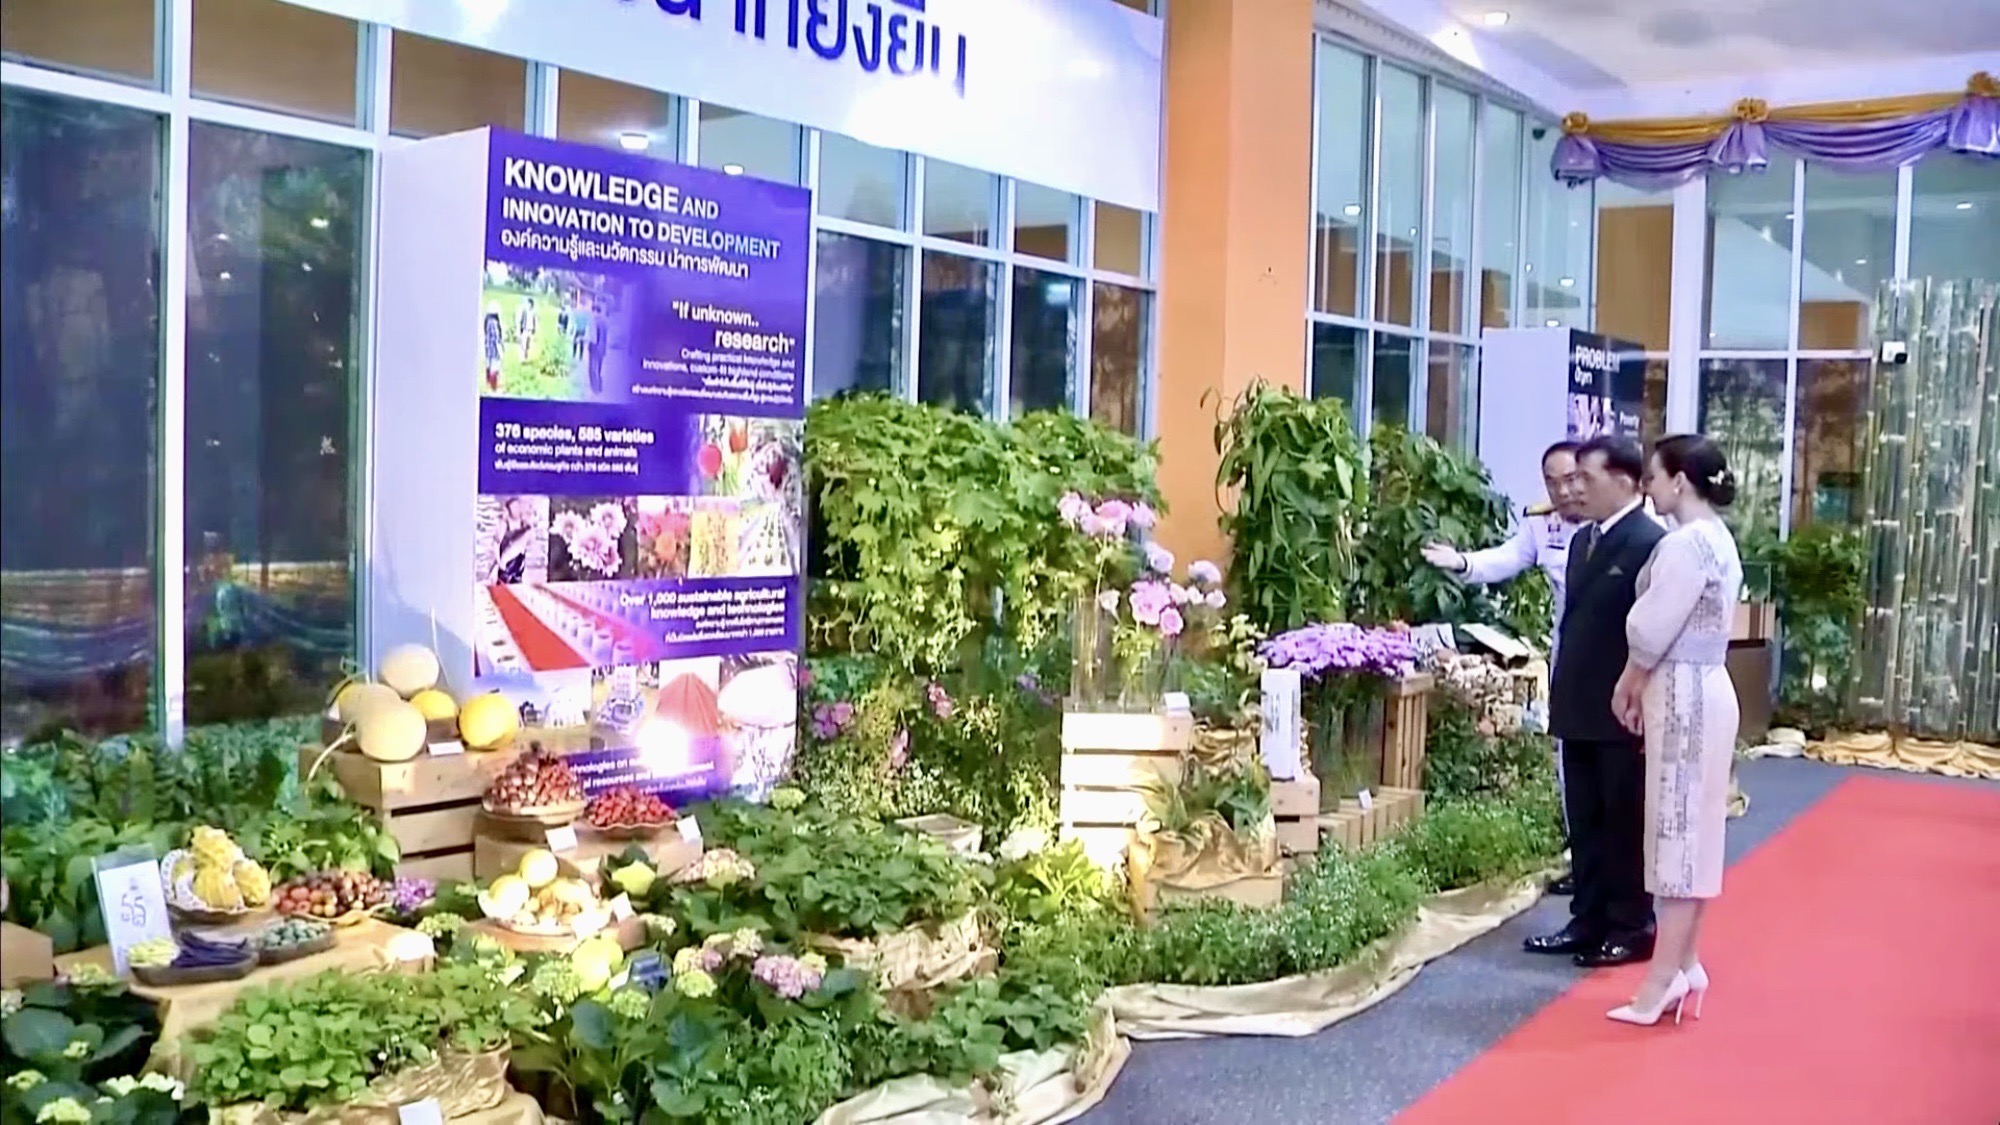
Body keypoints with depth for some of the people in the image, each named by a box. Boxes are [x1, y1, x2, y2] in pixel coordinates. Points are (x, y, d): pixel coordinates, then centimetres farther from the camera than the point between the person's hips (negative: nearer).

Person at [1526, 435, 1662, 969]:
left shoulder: (1651, 543, -14)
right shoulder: (1582, 540, 14)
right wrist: (1561, 695, 15)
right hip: (1581, 710, 8)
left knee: (1626, 824, 4)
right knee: (1585, 823, 13)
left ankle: (1632, 929, 15)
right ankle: (1589, 922, 22)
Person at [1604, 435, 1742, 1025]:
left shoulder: (1685, 542, -19)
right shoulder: (1717, 538, 14)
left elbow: (1654, 628, -18)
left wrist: (1629, 683, -1)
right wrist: (1644, 684, 7)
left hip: (1682, 696, -10)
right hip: (1704, 690, 10)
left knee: (1677, 832, -5)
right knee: (1692, 833, 13)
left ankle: (1665, 976, 2)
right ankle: (1683, 964, 21)